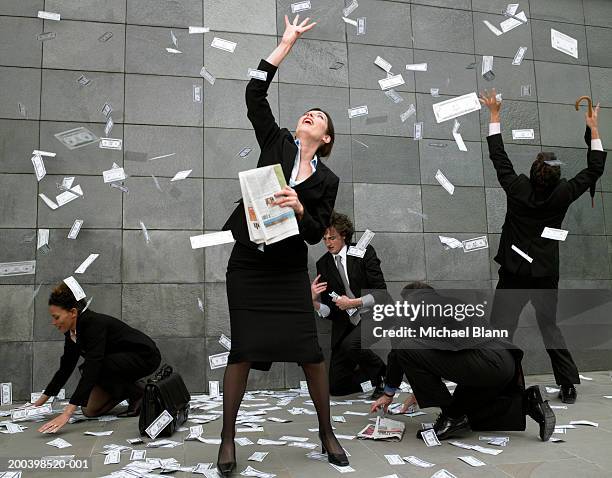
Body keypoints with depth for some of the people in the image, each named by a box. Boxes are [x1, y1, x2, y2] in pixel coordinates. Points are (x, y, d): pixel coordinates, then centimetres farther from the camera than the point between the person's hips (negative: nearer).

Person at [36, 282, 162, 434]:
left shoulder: (94, 324, -30)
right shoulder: (72, 332, -5)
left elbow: (91, 369, -40)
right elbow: (65, 369, 8)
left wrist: (67, 414, -44)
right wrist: (41, 400, 11)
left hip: (145, 356, -8)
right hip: (121, 361, 8)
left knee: (93, 368, -29)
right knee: (90, 410, -4)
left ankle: (138, 393, -11)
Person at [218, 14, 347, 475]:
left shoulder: (327, 180, 3)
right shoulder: (277, 142, 5)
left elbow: (316, 234, -1)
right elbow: (255, 94, -2)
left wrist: (298, 208, -21)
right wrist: (287, 43, 0)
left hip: (289, 270, 1)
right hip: (247, 264, 0)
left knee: (311, 351, -1)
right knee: (244, 350, -1)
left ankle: (327, 433, 18)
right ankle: (228, 438, 13)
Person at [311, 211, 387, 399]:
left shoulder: (364, 252, -5)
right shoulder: (323, 264, 5)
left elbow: (381, 292, -9)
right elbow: (328, 310, 2)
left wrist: (353, 302, -20)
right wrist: (314, 301, -19)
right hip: (344, 326, 4)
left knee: (351, 344, -35)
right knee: (336, 387, -1)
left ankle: (381, 371, -4)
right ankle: (376, 375, 28)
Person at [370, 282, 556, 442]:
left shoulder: (410, 302, 10)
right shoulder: (448, 301, 32)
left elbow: (397, 348, 11)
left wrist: (389, 393, 25)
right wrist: (421, 392, 47)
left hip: (483, 361, -9)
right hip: (507, 363, 9)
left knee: (406, 349, -7)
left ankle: (452, 417, 1)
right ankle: (526, 403, 12)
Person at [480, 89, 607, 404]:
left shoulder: (518, 188, -8)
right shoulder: (562, 195, -5)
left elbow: (498, 156, 4)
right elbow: (594, 169, 9)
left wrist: (495, 116, 14)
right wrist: (593, 130, 17)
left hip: (513, 274, -2)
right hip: (546, 275, 3)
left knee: (501, 330, 0)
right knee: (549, 327, 17)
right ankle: (568, 386, 21)